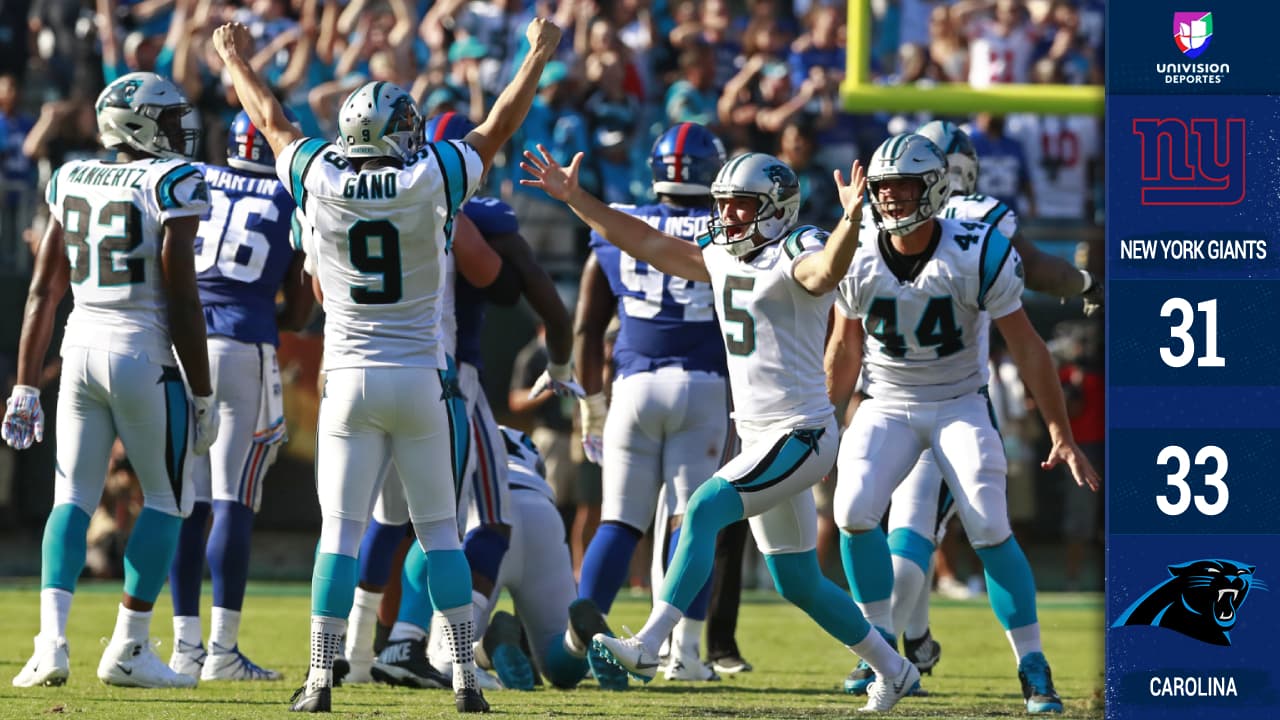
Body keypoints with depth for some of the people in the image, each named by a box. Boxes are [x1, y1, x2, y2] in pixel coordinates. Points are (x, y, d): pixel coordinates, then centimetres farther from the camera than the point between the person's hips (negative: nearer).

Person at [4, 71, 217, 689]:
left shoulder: (70, 182, 9)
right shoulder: (173, 184, -8)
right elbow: (182, 301, -10)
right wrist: (202, 396, -4)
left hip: (80, 349, 5)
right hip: (143, 355, -5)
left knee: (73, 499, 9)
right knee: (167, 499, 10)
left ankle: (51, 641, -6)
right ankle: (129, 648, 8)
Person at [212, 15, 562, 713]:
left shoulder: (319, 182, -3)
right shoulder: (432, 182, -7)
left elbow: (273, 121, 15)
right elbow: (498, 126, 7)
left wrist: (236, 61, 34)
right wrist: (538, 55, 22)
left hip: (349, 380, 1)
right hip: (421, 379, -1)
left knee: (339, 531, 1)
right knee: (439, 530, 6)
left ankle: (320, 679, -5)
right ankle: (465, 676, 4)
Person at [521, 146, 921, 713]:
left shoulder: (794, 257, -13)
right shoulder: (723, 259, 12)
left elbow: (826, 271, -37)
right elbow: (644, 243, 17)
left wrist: (851, 220, -56)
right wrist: (574, 198, 13)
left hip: (800, 435, -9)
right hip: (759, 435, 9)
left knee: (704, 509, -24)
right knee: (797, 584, 14)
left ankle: (647, 647, -29)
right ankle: (892, 670, 27)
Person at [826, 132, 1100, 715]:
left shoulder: (977, 255, -19)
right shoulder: (858, 257, -9)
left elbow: (1026, 348, -11)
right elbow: (846, 347, 9)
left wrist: (1062, 436, -11)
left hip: (960, 404, -3)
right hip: (887, 405, 3)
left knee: (989, 528, -17)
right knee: (855, 509, -20)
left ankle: (1033, 667, -5)